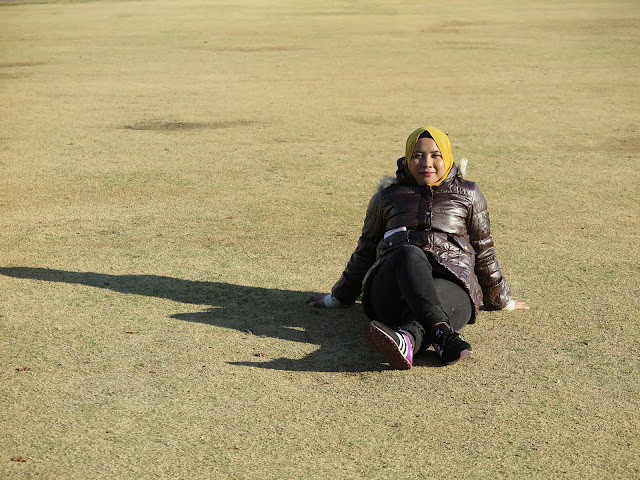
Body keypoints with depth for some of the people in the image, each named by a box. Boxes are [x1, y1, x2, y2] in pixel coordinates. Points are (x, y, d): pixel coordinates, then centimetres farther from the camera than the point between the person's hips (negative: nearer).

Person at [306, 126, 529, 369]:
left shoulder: (467, 195, 19)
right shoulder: (388, 196, 20)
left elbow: (483, 251, 26)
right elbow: (366, 250, 28)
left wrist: (500, 299, 31)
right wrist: (337, 297, 33)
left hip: (451, 283, 1)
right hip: (392, 287, 0)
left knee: (440, 296, -39)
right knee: (410, 253, -37)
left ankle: (406, 341, -71)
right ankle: (442, 334, -60)